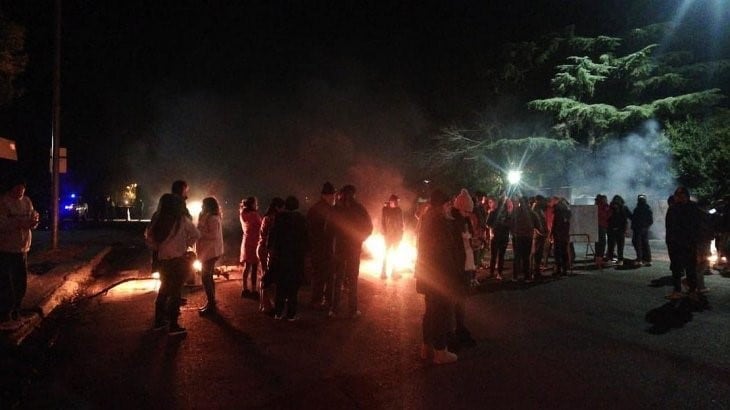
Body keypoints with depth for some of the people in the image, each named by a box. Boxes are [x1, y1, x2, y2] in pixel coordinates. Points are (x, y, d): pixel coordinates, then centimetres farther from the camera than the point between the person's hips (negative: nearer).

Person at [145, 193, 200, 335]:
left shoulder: (157, 220, 0)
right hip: (180, 260, -4)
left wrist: (158, 248, 12)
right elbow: (196, 235, -6)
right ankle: (173, 326, 6)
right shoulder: (182, 220, -9)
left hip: (163, 260, 4)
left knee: (164, 289, 20)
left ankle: (159, 320, 28)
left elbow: (148, 237, 4)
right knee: (175, 291, 2)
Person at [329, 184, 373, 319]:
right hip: (354, 247, -1)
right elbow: (368, 226, -4)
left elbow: (330, 227, -3)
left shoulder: (337, 208, -3)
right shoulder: (359, 208, -5)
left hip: (340, 246, 1)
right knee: (352, 279, 5)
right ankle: (352, 310, 5)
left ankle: (335, 309, 8)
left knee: (338, 278, 9)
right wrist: (360, 238, 9)